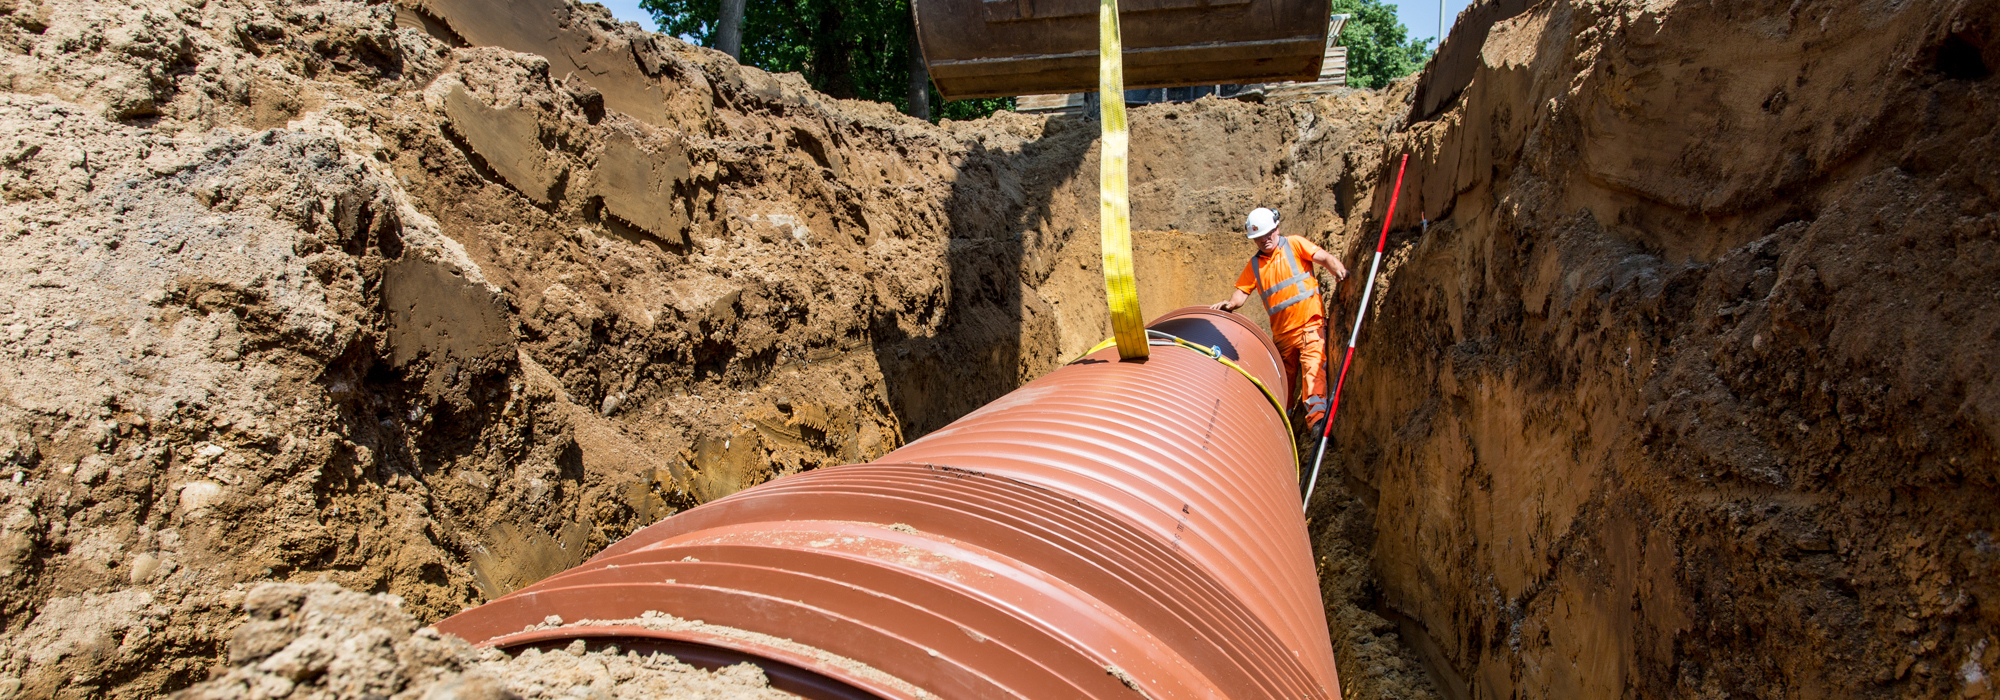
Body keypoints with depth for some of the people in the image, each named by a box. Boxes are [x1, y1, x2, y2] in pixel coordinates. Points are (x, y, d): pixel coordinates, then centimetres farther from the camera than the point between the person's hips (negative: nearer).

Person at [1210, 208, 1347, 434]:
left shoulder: (1294, 245, 3)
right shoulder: (1254, 264, 12)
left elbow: (1324, 257, -5)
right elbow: (1242, 292, 8)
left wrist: (1338, 269, -26)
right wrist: (1230, 303, -14)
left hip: (1309, 324, -4)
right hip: (1282, 331, 5)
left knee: (1313, 367, -20)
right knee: (1285, 375, 13)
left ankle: (1317, 418, -28)